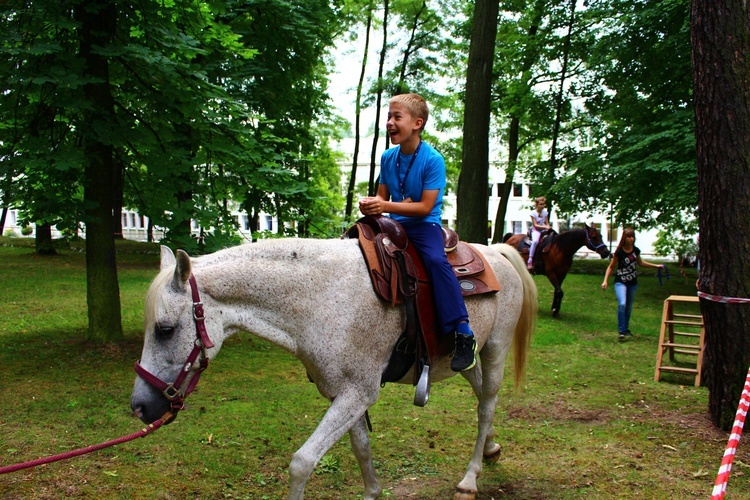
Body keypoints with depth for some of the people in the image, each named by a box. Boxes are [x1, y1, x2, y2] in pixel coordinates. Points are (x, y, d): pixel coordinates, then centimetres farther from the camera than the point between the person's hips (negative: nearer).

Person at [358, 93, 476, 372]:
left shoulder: (433, 160, -14)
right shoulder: (387, 158, 5)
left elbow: (425, 206, -18)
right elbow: (383, 195, 11)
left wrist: (386, 206, -26)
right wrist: (371, 204, -14)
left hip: (424, 225, -6)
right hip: (394, 224, 7)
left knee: (436, 260, -32)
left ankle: (463, 335, -31)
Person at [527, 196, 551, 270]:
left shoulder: (545, 212, 8)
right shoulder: (533, 213, -6)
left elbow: (547, 223, 10)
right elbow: (535, 225, -11)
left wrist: (548, 227, -13)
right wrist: (545, 226, -22)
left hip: (544, 230, 6)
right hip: (535, 230, -6)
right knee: (535, 241, -35)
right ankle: (530, 261, -34)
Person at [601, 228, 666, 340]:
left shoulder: (635, 250, 1)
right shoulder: (619, 252, -13)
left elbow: (640, 262, 20)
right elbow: (611, 267, -6)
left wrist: (656, 266, 18)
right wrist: (605, 281, -15)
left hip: (633, 283, 5)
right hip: (620, 282, -5)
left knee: (629, 307, 12)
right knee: (622, 304, -23)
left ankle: (626, 329, 27)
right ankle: (621, 331, -17)